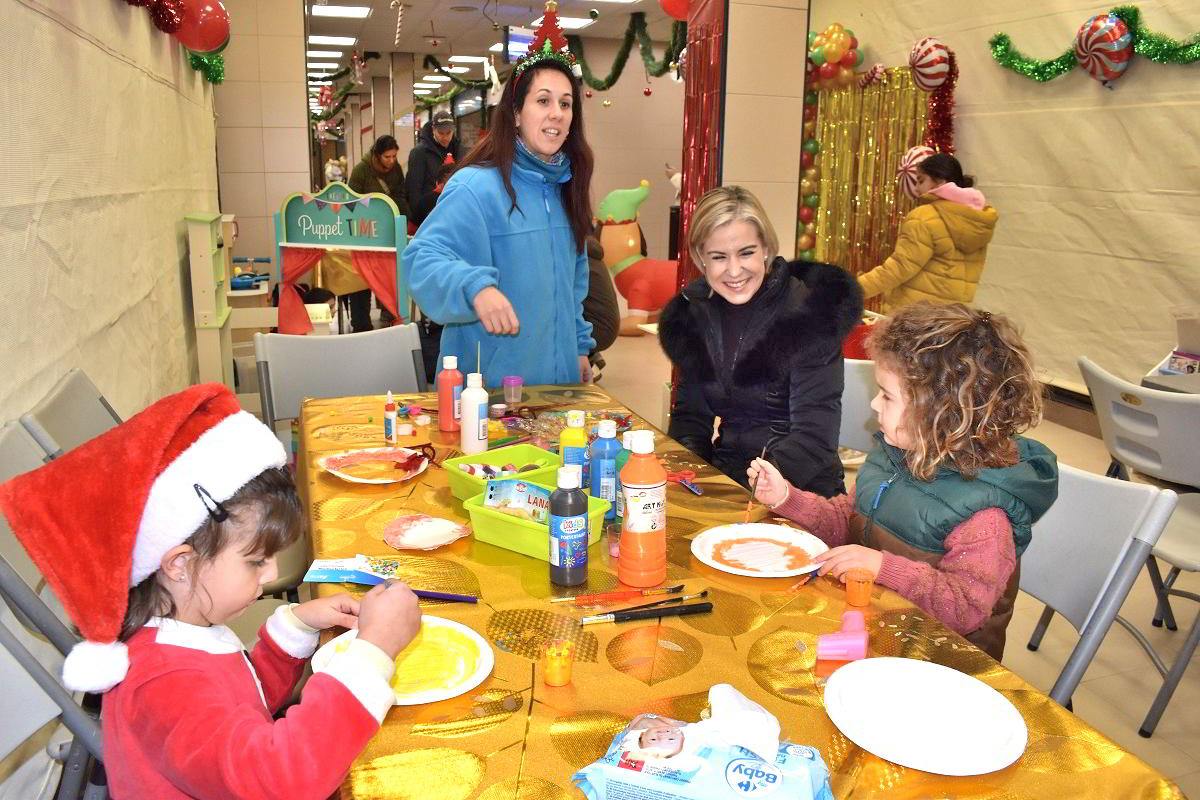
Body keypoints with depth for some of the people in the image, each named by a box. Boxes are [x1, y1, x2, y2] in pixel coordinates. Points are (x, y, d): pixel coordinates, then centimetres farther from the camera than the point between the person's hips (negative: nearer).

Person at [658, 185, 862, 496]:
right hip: (724, 482, 6)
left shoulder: (808, 314, -13)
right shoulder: (693, 315, 3)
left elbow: (815, 434, -18)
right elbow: (690, 413, 9)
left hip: (802, 492, -5)